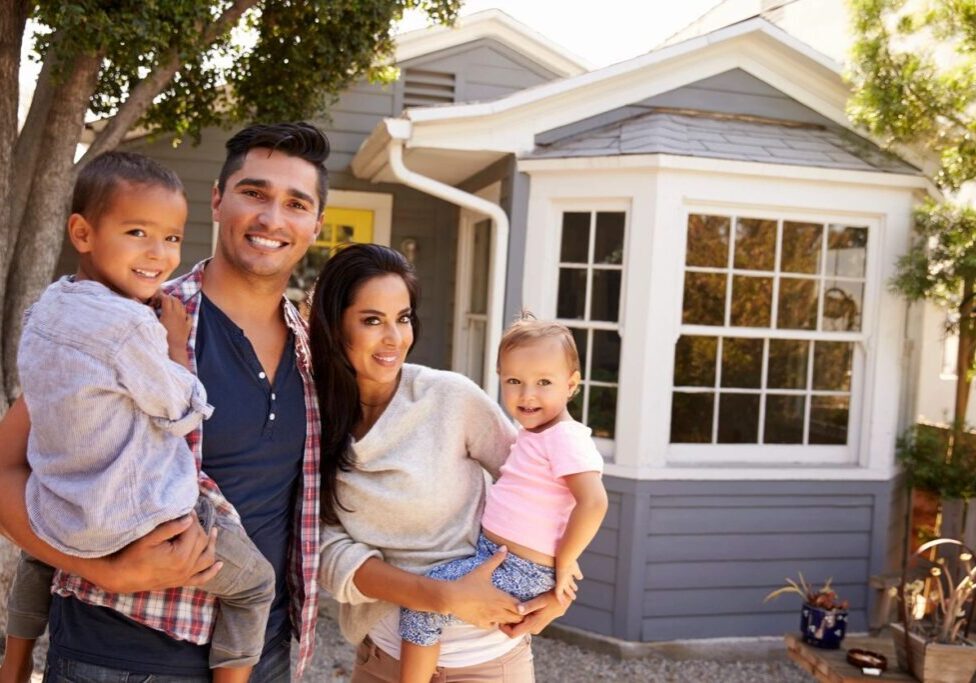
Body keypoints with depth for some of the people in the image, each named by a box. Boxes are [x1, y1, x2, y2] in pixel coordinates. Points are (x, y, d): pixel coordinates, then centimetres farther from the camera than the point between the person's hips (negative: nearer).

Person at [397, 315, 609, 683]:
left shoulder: (565, 438, -19)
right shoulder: (535, 432, 10)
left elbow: (594, 503, -29)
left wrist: (563, 563, -21)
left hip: (517, 570, -10)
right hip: (493, 553, 10)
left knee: (422, 601, -16)